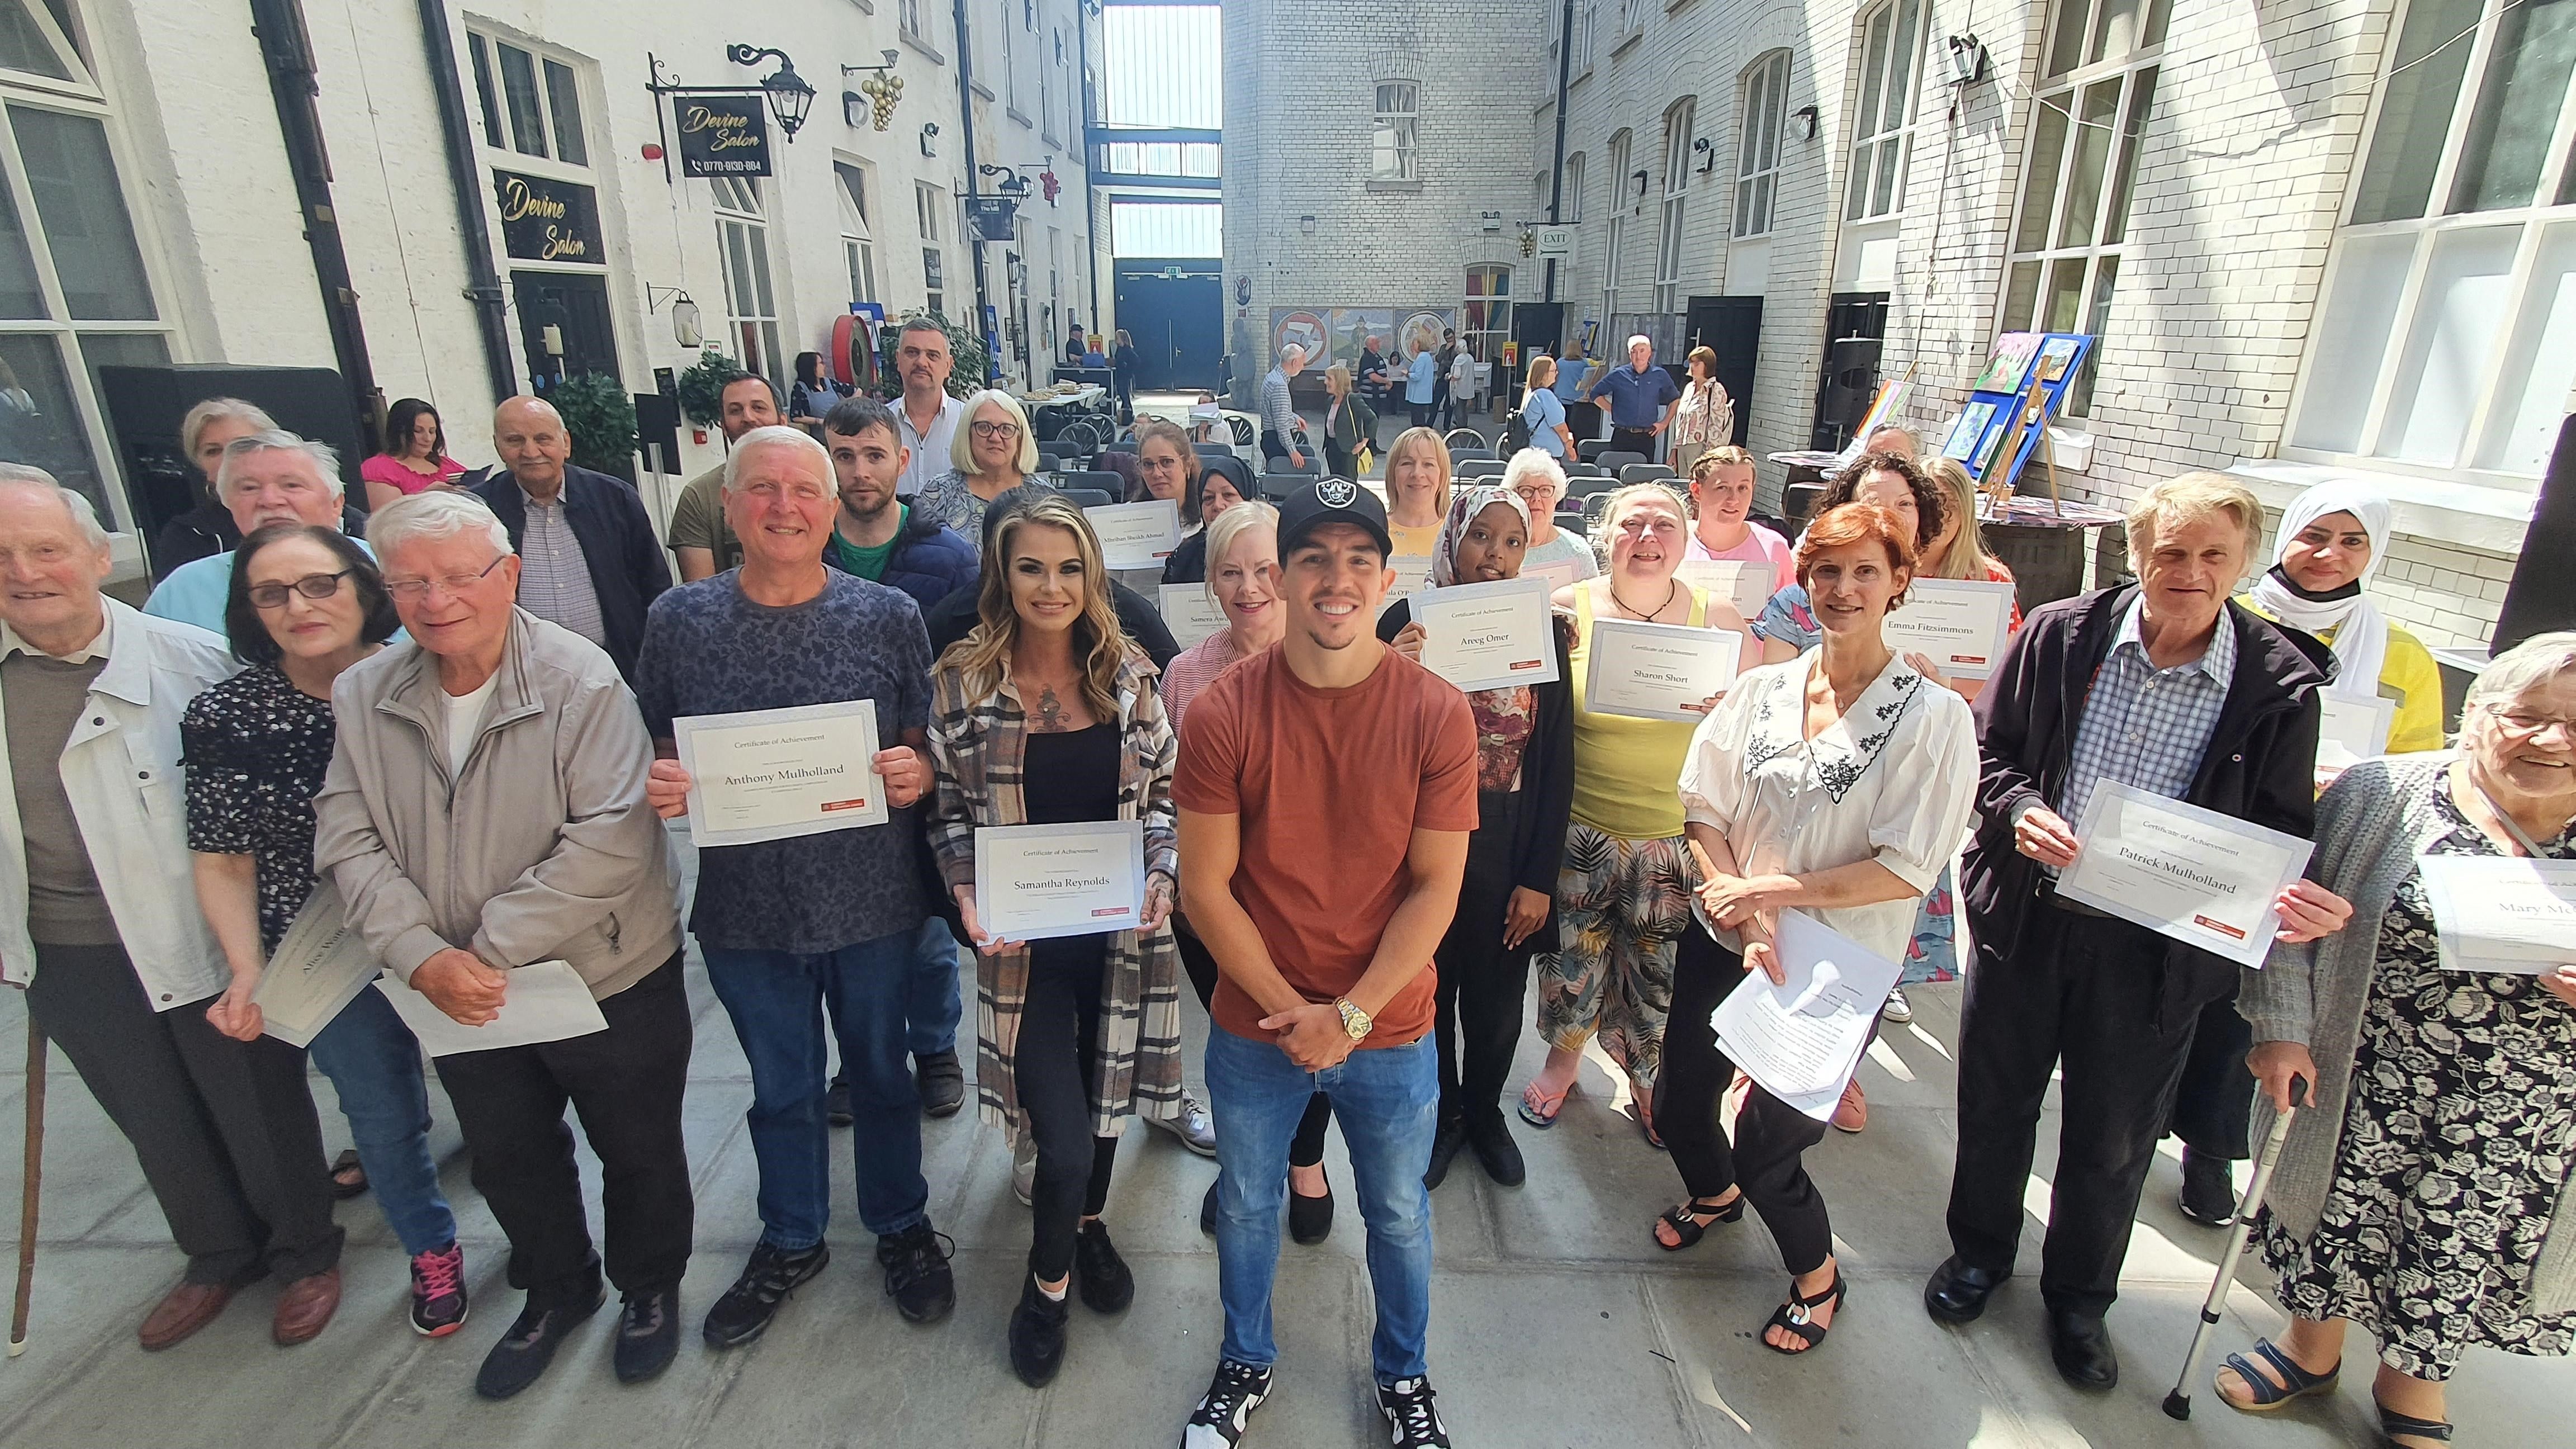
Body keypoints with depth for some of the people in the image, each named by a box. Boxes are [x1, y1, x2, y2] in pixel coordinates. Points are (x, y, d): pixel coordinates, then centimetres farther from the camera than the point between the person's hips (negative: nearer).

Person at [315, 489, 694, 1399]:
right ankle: (557, 1292, 49)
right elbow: (349, 842, -3)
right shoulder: (362, 697, -2)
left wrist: (494, 949, -23)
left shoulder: (581, 682, -19)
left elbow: (610, 841, -25)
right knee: (508, 1160, 24)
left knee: (638, 1153, 14)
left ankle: (650, 1289, 40)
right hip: (458, 996, 5)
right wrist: (422, 956, -16)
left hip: (608, 980, -5)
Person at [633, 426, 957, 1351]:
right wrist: (658, 785, -15)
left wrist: (915, 772, -21)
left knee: (880, 1075, 18)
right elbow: (653, 750, 6)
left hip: (871, 900, -1)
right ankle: (790, 1242, 45)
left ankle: (901, 1225, 43)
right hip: (745, 905, 2)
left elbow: (930, 747, 0)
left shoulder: (889, 615, -6)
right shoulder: (679, 619, -2)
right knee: (781, 1089, 20)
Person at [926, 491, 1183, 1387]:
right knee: (1062, 1137, -1)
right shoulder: (961, 683, -6)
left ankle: (1089, 1228, 50)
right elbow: (950, 813, 0)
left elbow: (1164, 794, 5)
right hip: (1023, 941, -2)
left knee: (1107, 1089, 19)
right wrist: (968, 898, -15)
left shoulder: (1130, 676, -1)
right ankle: (1048, 1280, 30)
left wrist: (1162, 877, -10)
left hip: (1121, 927, 3)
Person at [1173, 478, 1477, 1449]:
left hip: (1391, 1031, 0)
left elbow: (1436, 888, -11)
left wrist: (1348, 1016, -15)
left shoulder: (1437, 714, -14)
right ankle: (1246, 1364, 52)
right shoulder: (1222, 713, -15)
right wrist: (1290, 1009, -14)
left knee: (1398, 1214, 22)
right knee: (1246, 1206, 23)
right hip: (1254, 1029, 0)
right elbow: (1205, 887, -12)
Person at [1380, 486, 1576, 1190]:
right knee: (1428, 991, 13)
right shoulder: (1407, 622, -7)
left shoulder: (1544, 633, -3)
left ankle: (1485, 1112, 44)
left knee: (1496, 1000, 15)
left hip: (1508, 850, 1)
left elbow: (1556, 766, 1)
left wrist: (1539, 879, -1)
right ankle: (1442, 1114, 41)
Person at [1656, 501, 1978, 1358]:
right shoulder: (1760, 689, 1)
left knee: (1766, 1149, 2)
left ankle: (1817, 1278, 36)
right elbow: (1702, 807, -1)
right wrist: (1738, 900, -16)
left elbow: (1906, 868, -15)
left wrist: (1773, 889, -18)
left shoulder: (1934, 716, -11)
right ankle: (1714, 1196, 51)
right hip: (1720, 941, 4)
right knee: (1679, 1104, 15)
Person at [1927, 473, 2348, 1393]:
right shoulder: (2059, 636, -6)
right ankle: (1980, 1251, 43)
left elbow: (2282, 829, 1)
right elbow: (1989, 750, 1)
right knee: (1996, 1100, 17)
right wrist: (2018, 809, -19)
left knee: (2112, 1141, 16)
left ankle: (2079, 1298, 42)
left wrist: (2299, 902, -20)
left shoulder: (2279, 684, -7)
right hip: (2028, 915, 1)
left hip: (2158, 946, 0)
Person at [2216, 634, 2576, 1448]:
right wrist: (2280, 1030, -8)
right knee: (2341, 1224, 17)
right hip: (2366, 1097, -1)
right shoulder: (2380, 795, -8)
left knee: (2460, 1261, 17)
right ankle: (2313, 1348, 43)